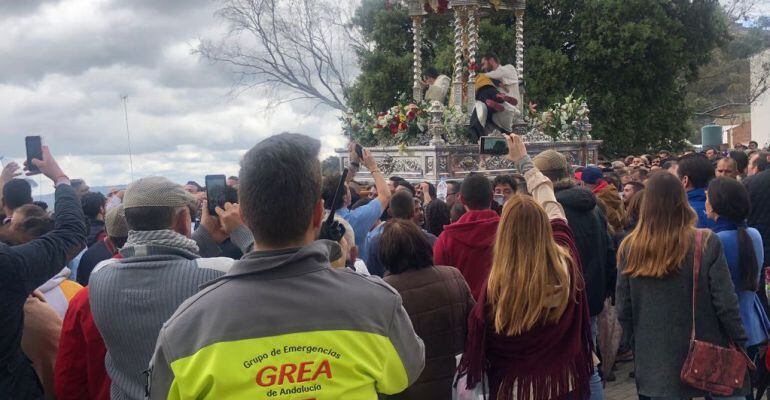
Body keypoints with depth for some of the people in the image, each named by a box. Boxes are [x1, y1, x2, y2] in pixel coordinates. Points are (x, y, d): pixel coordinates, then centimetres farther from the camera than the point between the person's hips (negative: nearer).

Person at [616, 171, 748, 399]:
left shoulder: (629, 248, -9)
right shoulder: (706, 243, -14)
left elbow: (623, 309, -3)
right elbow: (725, 303, -12)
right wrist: (740, 343, 2)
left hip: (655, 359, 2)